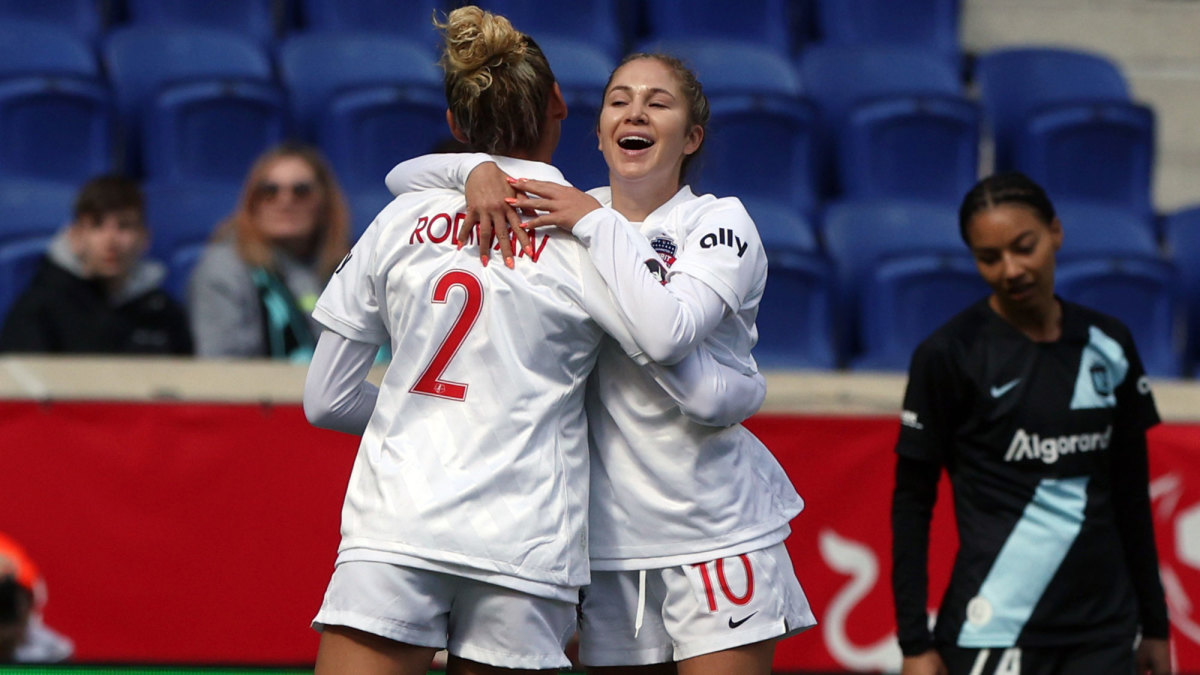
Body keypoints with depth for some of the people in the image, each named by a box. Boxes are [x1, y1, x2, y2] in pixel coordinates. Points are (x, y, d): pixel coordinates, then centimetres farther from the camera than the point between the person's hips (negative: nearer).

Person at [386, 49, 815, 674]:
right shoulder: (566, 213, 9)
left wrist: (599, 224, -16)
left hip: (715, 527, -4)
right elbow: (406, 178, 10)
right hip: (610, 533, 4)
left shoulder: (719, 222, -3)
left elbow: (664, 332, -22)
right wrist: (478, 171, -10)